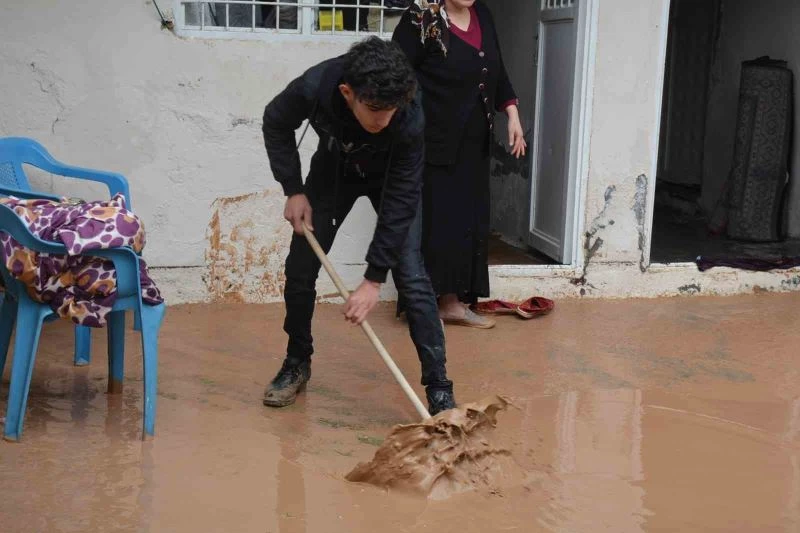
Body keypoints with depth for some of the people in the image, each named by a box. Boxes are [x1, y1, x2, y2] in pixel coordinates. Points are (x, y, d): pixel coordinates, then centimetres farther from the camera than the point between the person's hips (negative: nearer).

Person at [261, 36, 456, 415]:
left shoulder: (410, 118, -40)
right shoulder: (314, 88, -36)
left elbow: (400, 202, -33)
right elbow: (276, 124, -12)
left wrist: (374, 279, -32)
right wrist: (293, 190, -17)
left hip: (392, 177, -2)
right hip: (333, 168, 2)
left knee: (411, 276, -14)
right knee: (300, 268, 0)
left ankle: (439, 388, -9)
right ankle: (297, 363, 22)